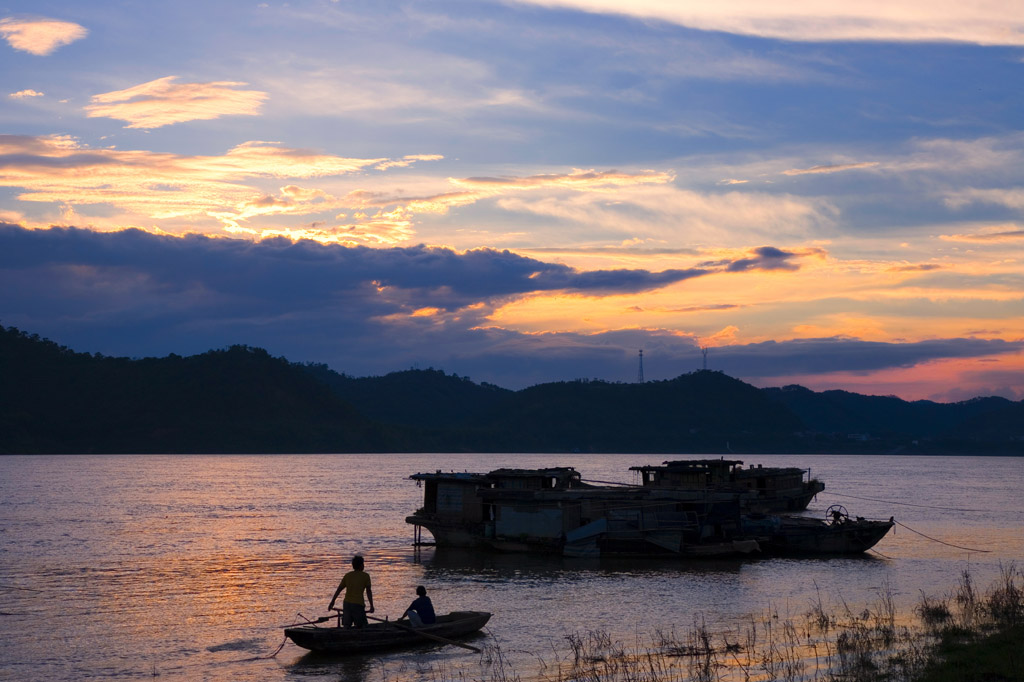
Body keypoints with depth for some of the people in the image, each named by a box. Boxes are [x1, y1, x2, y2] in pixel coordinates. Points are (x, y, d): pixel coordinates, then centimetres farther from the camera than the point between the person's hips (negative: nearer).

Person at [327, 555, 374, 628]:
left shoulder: (347, 575, 11)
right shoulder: (365, 576, -1)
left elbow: (338, 589, 14)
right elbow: (368, 591, -6)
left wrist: (332, 602, 23)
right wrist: (371, 606, -3)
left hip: (346, 603, 4)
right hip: (358, 605, -4)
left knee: (346, 626, 7)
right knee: (362, 627, 2)